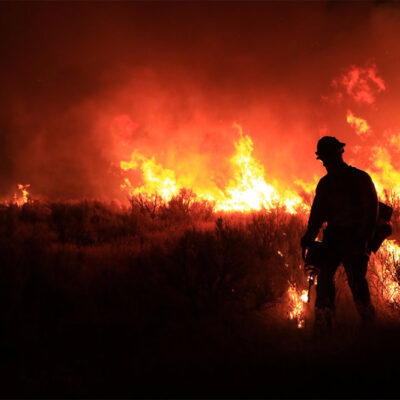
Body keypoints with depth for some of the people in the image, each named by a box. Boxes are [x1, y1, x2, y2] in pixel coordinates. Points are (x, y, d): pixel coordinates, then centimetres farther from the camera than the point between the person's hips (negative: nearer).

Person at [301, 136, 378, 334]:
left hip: (355, 238, -4)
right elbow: (317, 212, 13)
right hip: (333, 236, 5)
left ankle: (368, 323, 1)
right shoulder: (325, 183, 17)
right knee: (324, 273, -11)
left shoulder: (360, 178, 2)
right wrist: (310, 235, -4)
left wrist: (363, 237, -15)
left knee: (356, 278, -13)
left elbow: (371, 209, -4)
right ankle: (322, 325, -15)